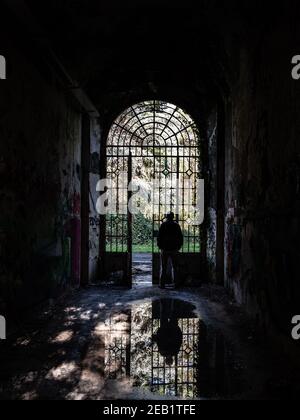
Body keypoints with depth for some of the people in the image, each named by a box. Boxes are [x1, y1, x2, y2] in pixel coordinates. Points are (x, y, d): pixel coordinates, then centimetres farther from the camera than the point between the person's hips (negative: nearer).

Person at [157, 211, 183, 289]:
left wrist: (160, 246, 5)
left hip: (165, 249, -2)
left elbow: (159, 237, -6)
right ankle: (176, 283, 11)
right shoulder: (176, 225, 2)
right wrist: (179, 246, 14)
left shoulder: (163, 225, -4)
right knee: (175, 267, 11)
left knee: (164, 267, 3)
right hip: (174, 249, 2)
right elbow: (180, 237, 5)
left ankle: (162, 284, 2)